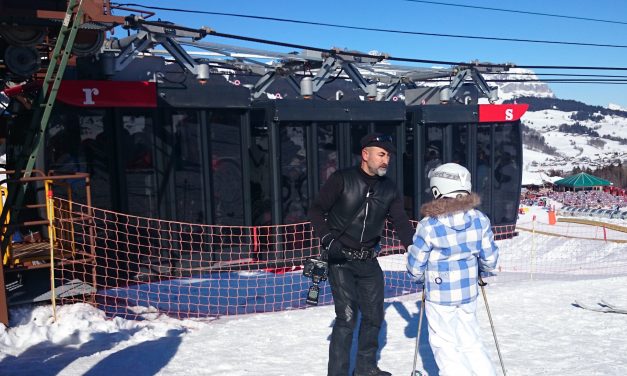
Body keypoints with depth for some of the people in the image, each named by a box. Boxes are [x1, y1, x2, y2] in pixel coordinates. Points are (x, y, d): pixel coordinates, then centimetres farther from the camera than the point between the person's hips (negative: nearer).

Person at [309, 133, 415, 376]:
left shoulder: (389, 189, 4)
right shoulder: (342, 179, -10)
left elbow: (401, 223, 0)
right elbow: (316, 210, -8)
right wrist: (327, 237, -22)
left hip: (369, 261, 5)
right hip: (340, 259, -5)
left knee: (374, 316, 11)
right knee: (347, 317, -10)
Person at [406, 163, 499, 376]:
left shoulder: (428, 225, -17)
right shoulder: (480, 220, -6)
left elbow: (415, 266, -9)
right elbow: (490, 259, 1)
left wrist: (421, 277, 13)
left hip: (439, 296, -4)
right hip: (469, 294, 4)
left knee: (445, 345, 12)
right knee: (470, 342, 20)